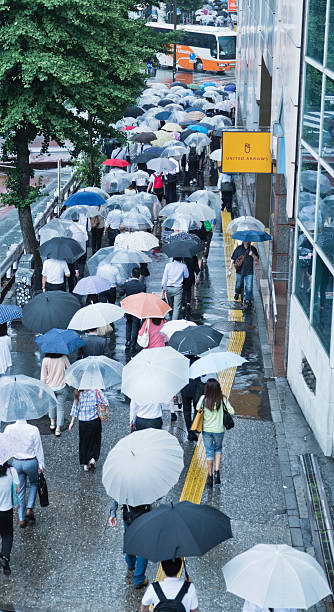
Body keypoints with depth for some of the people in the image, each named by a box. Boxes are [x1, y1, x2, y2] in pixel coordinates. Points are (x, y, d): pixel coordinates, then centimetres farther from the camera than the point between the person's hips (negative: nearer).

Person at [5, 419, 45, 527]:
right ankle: (29, 509, 12)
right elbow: (38, 449, -10)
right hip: (31, 462, -2)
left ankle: (22, 519, 22)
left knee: (20, 490, 16)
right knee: (34, 483, 26)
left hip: (16, 462, 2)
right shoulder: (33, 429, -19)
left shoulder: (9, 429, -13)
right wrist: (41, 464, 2)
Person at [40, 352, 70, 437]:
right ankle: (58, 429, 13)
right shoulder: (63, 358, -16)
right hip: (61, 388, -1)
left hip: (50, 388, 1)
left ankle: (52, 423, 31)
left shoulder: (46, 360, -16)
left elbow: (43, 377, -8)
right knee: (60, 408, 12)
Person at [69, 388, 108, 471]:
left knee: (83, 442, 17)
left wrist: (72, 422, 6)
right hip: (95, 422, -1)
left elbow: (75, 408, -2)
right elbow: (106, 403, -15)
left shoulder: (79, 394, -9)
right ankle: (93, 458, 5)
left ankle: (85, 464, 23)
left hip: (83, 423, 2)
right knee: (95, 441, 21)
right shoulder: (97, 392, -15)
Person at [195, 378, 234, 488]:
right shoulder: (223, 399, -15)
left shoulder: (203, 398, -14)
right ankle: (217, 471, 9)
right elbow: (231, 412, -10)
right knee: (218, 449, 23)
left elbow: (197, 409, 2)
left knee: (209, 452, 12)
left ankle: (210, 476, 17)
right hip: (219, 430, 0)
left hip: (207, 429, 0)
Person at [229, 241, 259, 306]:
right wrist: (231, 265, -3)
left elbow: (257, 259, 1)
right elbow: (233, 257, 7)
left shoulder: (253, 249, 2)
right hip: (240, 270, 1)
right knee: (238, 284, 15)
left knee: (249, 287, -6)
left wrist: (252, 255, -16)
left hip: (249, 271, -1)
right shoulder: (239, 248, 2)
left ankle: (248, 300, 3)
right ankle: (237, 293, 47)